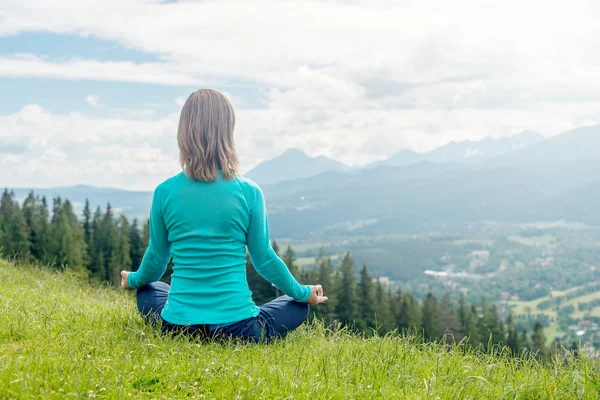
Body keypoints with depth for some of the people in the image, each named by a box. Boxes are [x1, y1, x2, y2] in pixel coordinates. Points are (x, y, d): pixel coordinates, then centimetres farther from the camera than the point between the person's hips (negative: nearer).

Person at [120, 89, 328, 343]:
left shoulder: (165, 192, -4)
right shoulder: (249, 193, -8)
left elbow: (157, 258, 9)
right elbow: (264, 259, 1)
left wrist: (133, 280, 32)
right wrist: (304, 293, 19)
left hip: (177, 326, 2)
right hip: (237, 329, -1)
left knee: (147, 291, 35)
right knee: (298, 305, 26)